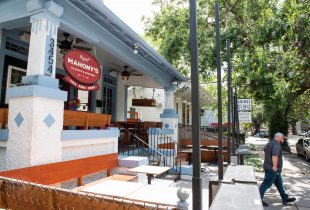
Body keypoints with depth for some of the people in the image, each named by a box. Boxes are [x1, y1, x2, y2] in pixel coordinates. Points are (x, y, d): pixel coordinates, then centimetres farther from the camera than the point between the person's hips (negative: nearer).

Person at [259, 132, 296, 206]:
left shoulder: (270, 142, 13)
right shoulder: (276, 144, -19)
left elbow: (265, 150, 30)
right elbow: (275, 156, -32)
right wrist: (275, 166, -28)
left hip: (268, 167, 10)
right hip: (272, 169, -10)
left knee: (279, 184, 20)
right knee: (266, 184, -3)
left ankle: (285, 198, 31)